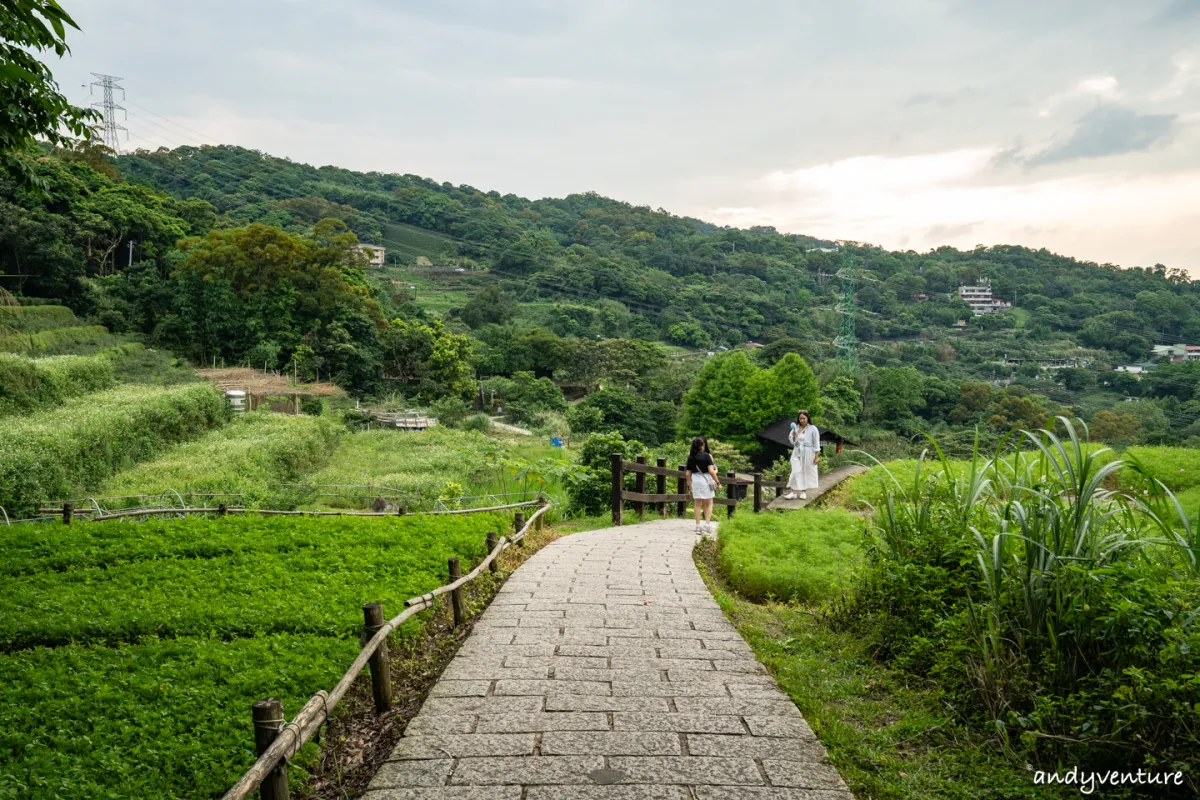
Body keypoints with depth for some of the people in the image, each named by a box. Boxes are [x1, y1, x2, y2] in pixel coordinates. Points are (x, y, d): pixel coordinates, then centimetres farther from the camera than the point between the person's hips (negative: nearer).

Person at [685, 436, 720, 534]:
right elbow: (711, 471, -16)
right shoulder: (706, 456, -11)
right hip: (706, 480, -3)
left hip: (695, 481, 3)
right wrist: (718, 482, -9)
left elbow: (688, 473, 5)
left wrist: (689, 485, 17)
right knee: (708, 504, 10)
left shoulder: (690, 457, 1)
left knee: (697, 504, 11)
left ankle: (698, 526, 13)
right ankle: (707, 524, 0)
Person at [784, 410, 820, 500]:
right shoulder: (796, 428, 6)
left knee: (806, 472, 4)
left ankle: (804, 492, 15)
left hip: (808, 454, -3)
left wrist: (816, 457, -8)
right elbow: (793, 442, 6)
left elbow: (816, 444, -5)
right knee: (795, 472, -5)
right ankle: (793, 492, -6)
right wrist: (794, 434, -14)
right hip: (797, 453, 3)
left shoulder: (813, 429, -6)